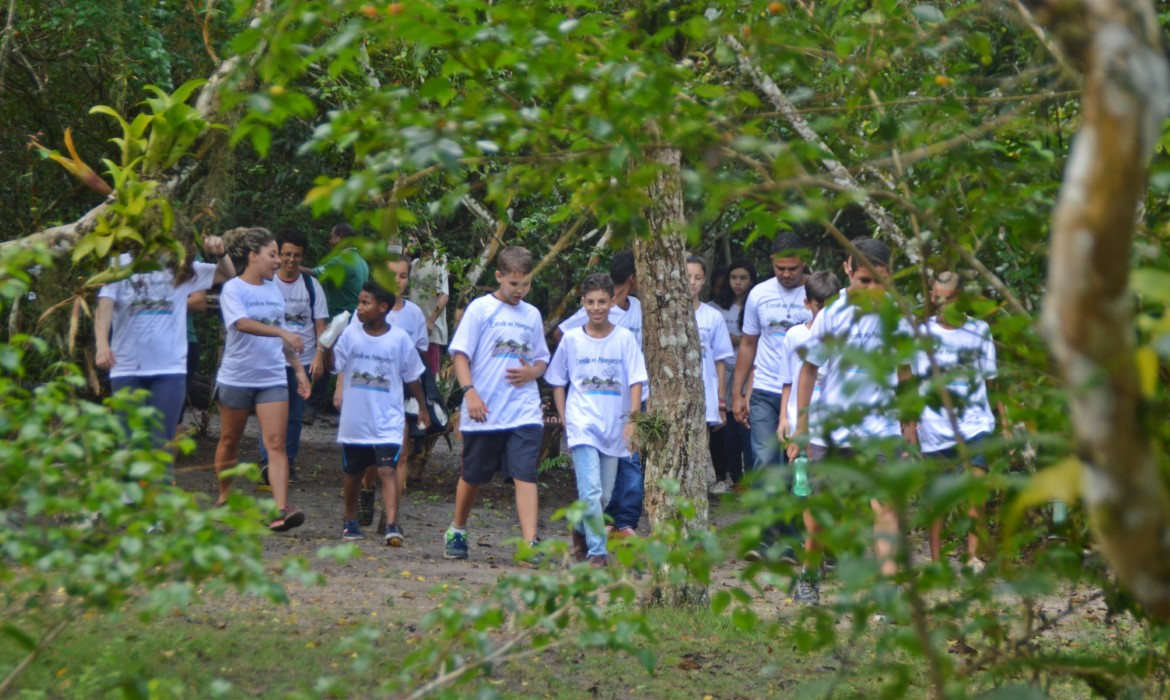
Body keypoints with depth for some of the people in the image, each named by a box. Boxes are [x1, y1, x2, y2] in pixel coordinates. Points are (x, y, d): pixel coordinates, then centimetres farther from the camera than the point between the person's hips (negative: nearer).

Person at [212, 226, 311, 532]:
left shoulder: (274, 290, 12)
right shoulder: (233, 289, -8)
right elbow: (242, 323, -26)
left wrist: (298, 368, 18)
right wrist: (282, 332, -35)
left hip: (272, 378, 4)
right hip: (236, 377, -4)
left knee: (276, 443, -10)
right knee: (230, 441, 11)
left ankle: (281, 509, -19)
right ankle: (224, 498, 31)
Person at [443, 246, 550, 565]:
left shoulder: (532, 315, 12)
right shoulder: (480, 309, -1)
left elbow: (541, 360, 20)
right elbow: (460, 354, -4)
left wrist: (531, 372, -3)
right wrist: (470, 392, -17)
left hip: (524, 411, 2)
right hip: (483, 412, -2)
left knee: (525, 474, -10)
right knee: (473, 476, 11)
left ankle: (530, 542, -16)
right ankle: (457, 530, 33)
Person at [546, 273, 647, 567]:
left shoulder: (625, 338, 2)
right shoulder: (571, 339, 3)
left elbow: (636, 381, 0)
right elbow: (557, 382, 11)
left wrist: (632, 418, -12)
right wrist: (564, 418, 2)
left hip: (614, 428, 2)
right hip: (583, 426, -2)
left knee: (604, 494, 11)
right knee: (591, 491, -16)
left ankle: (580, 531, 37)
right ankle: (596, 551, -9)